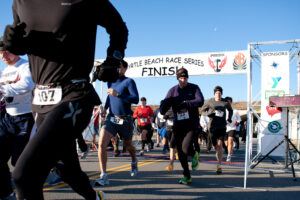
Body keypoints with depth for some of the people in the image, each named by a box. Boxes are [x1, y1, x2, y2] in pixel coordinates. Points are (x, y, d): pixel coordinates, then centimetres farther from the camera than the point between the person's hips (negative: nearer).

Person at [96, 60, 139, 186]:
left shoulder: (129, 81, -6)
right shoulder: (110, 82, 10)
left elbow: (136, 99, -19)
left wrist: (118, 94, -27)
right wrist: (105, 107, 17)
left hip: (125, 120, -3)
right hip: (111, 118, 4)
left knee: (128, 145, 17)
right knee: (101, 144, -18)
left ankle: (134, 161, 52)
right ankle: (103, 176, -14)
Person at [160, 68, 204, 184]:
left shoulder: (194, 88, 1)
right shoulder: (173, 90, 5)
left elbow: (200, 101, -15)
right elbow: (165, 104, -1)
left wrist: (185, 103, -22)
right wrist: (163, 109, -25)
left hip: (192, 124, -3)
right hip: (178, 125, 3)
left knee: (185, 149, -19)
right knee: (181, 152, 7)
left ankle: (194, 155, 18)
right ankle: (187, 176, 24)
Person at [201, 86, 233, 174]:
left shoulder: (225, 102, 3)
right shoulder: (209, 102, 0)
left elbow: (230, 110, 22)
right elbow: (203, 111, 9)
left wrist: (229, 118, 4)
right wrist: (209, 113, -12)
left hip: (222, 126, -1)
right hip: (212, 126, 1)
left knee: (220, 145, -16)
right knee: (215, 147, 7)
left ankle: (219, 166, -12)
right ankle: (219, 159, 40)